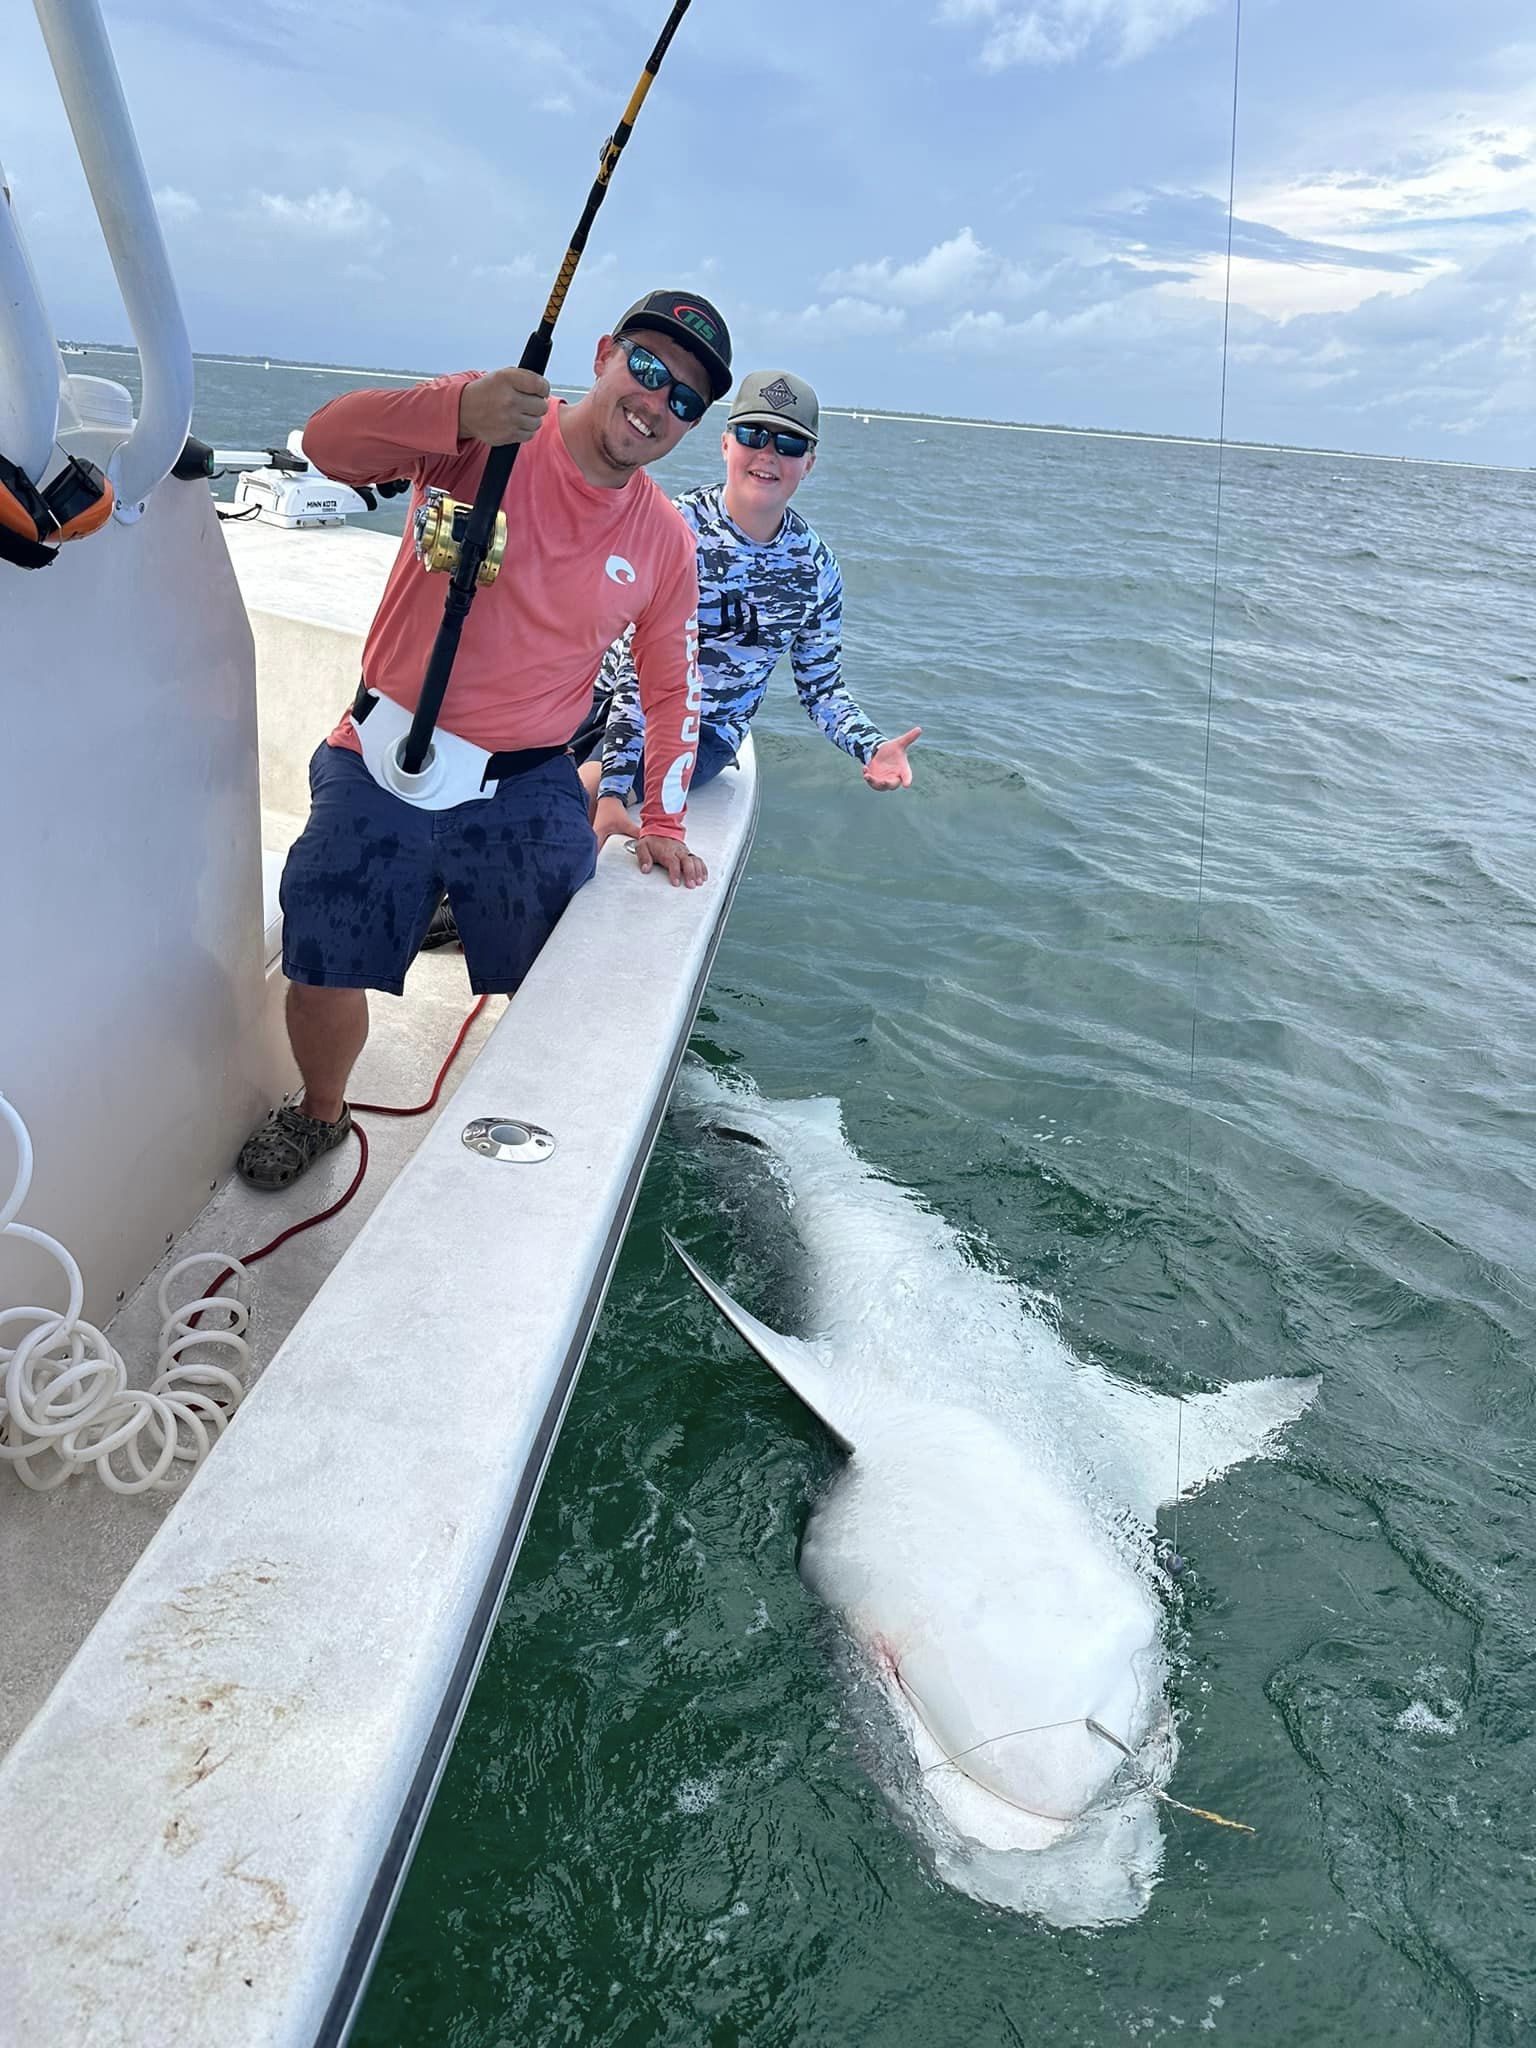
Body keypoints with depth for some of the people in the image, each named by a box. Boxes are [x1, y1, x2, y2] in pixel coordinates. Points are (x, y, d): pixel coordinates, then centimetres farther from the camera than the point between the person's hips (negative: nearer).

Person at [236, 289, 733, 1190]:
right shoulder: (490, 424, -5)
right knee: (322, 972, -3)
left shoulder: (666, 542, 5)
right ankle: (321, 1112, 29)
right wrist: (458, 414, -36)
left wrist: (664, 823, 9)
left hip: (527, 787, 2)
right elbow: (329, 441, -19)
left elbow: (673, 686, 14)